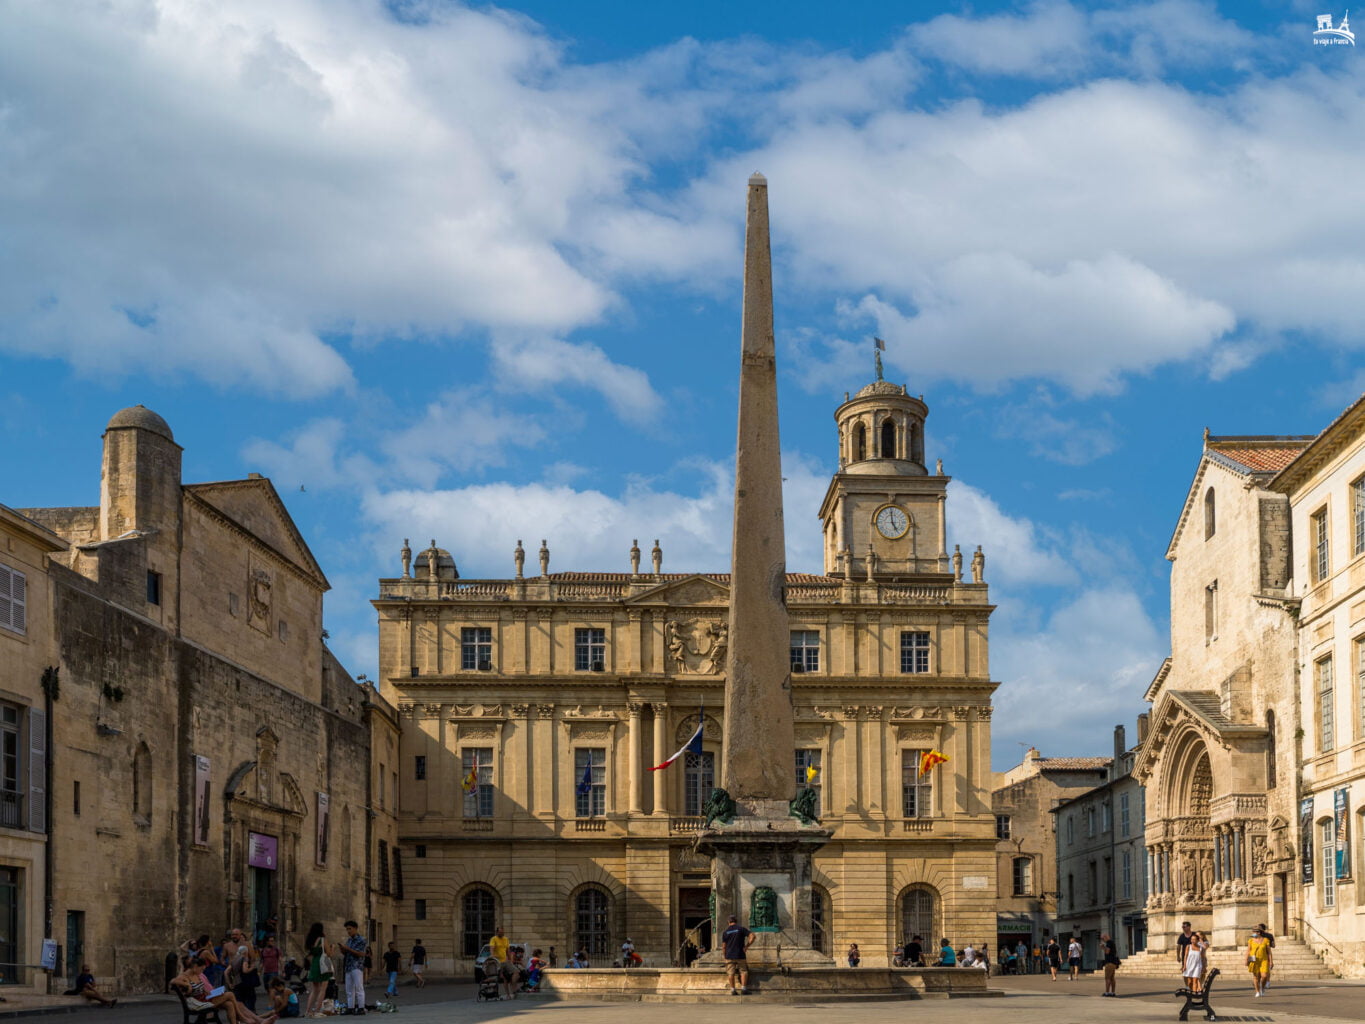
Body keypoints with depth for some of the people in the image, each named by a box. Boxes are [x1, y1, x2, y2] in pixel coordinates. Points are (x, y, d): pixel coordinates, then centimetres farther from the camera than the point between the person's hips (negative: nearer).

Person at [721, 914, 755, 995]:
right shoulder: (741, 929, 0)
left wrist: (725, 956, 17)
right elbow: (753, 936, -10)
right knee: (743, 971, 6)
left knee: (731, 973, 4)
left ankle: (732, 990, 1)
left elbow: (724, 945, 8)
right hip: (740, 955, -2)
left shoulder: (725, 932, 6)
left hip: (729, 956, 2)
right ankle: (743, 988, -3)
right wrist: (746, 946, -3)